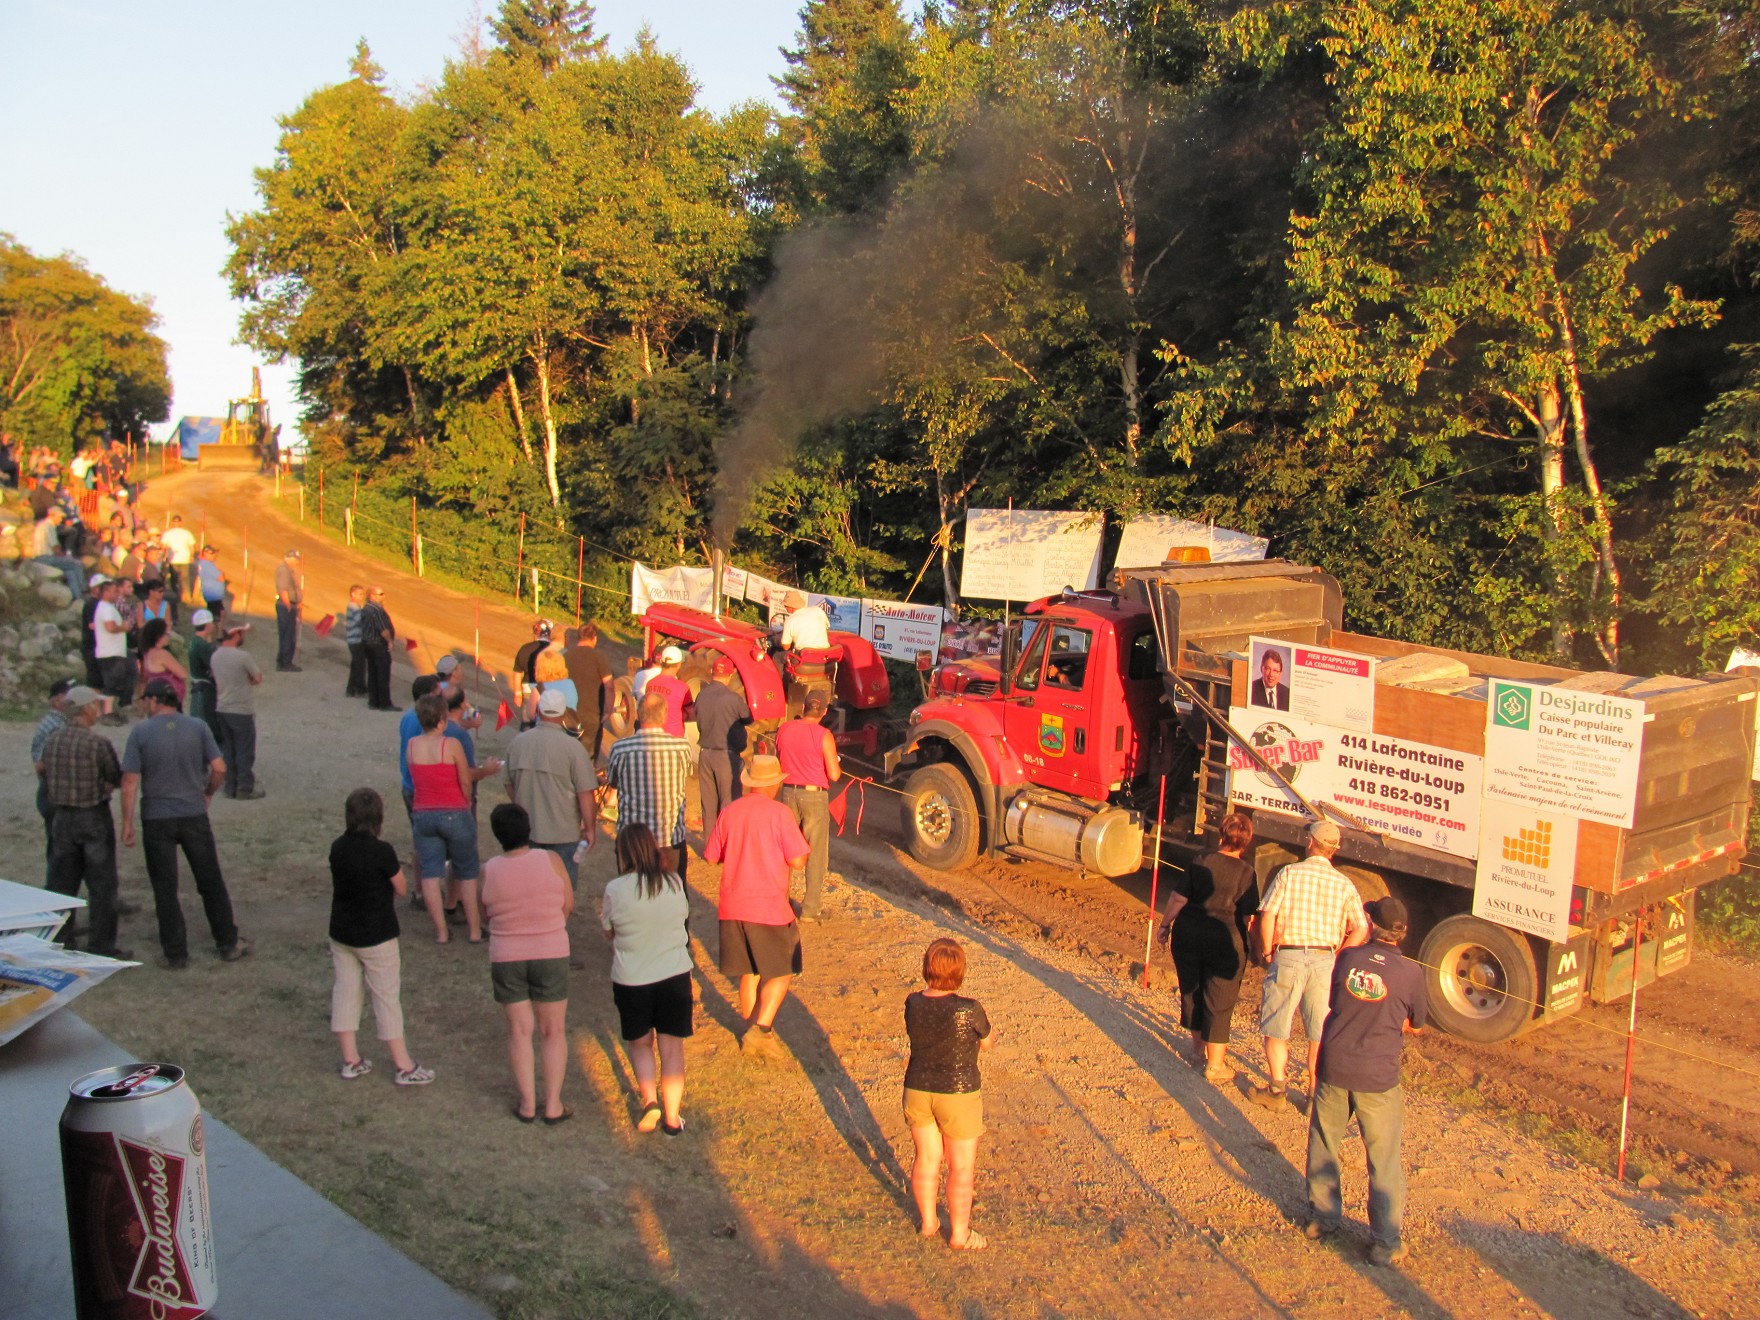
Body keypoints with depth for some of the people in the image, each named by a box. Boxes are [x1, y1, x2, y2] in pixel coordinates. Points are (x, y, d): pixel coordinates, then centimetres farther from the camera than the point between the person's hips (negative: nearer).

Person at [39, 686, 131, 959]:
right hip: (94, 818, -6)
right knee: (102, 885, 3)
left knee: (62, 884, 14)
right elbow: (117, 780, -9)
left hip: (62, 817, 6)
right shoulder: (98, 744, -17)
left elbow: (43, 771, 12)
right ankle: (101, 945, 5)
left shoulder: (51, 741, 2)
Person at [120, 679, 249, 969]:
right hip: (194, 815, 2)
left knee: (165, 888, 8)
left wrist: (127, 822, -4)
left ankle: (176, 953, 13)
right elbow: (219, 769, -6)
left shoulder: (140, 732, -7)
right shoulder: (198, 727, -2)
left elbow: (130, 781, -10)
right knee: (211, 881, 12)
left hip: (156, 820, -2)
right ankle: (228, 944, 18)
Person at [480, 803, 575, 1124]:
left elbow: (487, 913, 1)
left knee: (519, 1031, 13)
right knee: (554, 1031, 11)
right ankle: (553, 1104, 12)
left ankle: (527, 1104, 17)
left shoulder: (489, 871, -9)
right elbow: (568, 904, -1)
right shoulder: (549, 860, -11)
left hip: (506, 959, 1)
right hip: (551, 955, -1)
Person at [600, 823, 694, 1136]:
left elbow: (609, 932, 1)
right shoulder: (674, 883, -6)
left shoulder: (616, 890, -13)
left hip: (631, 980, -2)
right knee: (672, 1048, 12)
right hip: (675, 975, 2)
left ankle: (649, 1099, 2)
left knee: (640, 1044, 19)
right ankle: (672, 1117, 15)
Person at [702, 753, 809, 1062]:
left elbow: (711, 856, 9)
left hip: (732, 907, 5)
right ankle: (760, 1032, -1)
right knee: (782, 973, 9)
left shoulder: (729, 812, 2)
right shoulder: (779, 813, -12)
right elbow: (798, 862, -14)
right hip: (769, 908, -5)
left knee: (749, 973, 18)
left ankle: (752, 1033, 24)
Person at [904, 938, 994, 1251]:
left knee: (927, 1157, 20)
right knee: (962, 1167, 12)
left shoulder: (913, 1002, -11)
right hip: (958, 1095, -4)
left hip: (917, 1090, 4)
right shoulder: (969, 1010, -23)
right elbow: (987, 1042, -4)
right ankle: (960, 1235, 24)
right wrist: (986, 1025, 15)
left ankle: (928, 1222, 36)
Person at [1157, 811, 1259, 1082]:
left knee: (1191, 991, 20)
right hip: (1227, 943, -2)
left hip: (1189, 936, 2)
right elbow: (1248, 915, -8)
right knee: (1219, 1003, 7)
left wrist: (1165, 925, 7)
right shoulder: (1247, 873, -10)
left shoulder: (1201, 863, -7)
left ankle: (1199, 1046, 38)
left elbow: (1177, 899, -6)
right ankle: (1214, 1065, 11)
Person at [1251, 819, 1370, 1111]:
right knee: (1320, 1033, 12)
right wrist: (1338, 957, 9)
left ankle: (1277, 1090, 13)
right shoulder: (1344, 883, 3)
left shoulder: (1289, 873, -5)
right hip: (1325, 960, 3)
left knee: (1276, 1029, 9)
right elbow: (1361, 929, -1)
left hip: (1288, 956, -3)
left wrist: (1267, 951, 2)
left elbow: (1267, 915, -11)